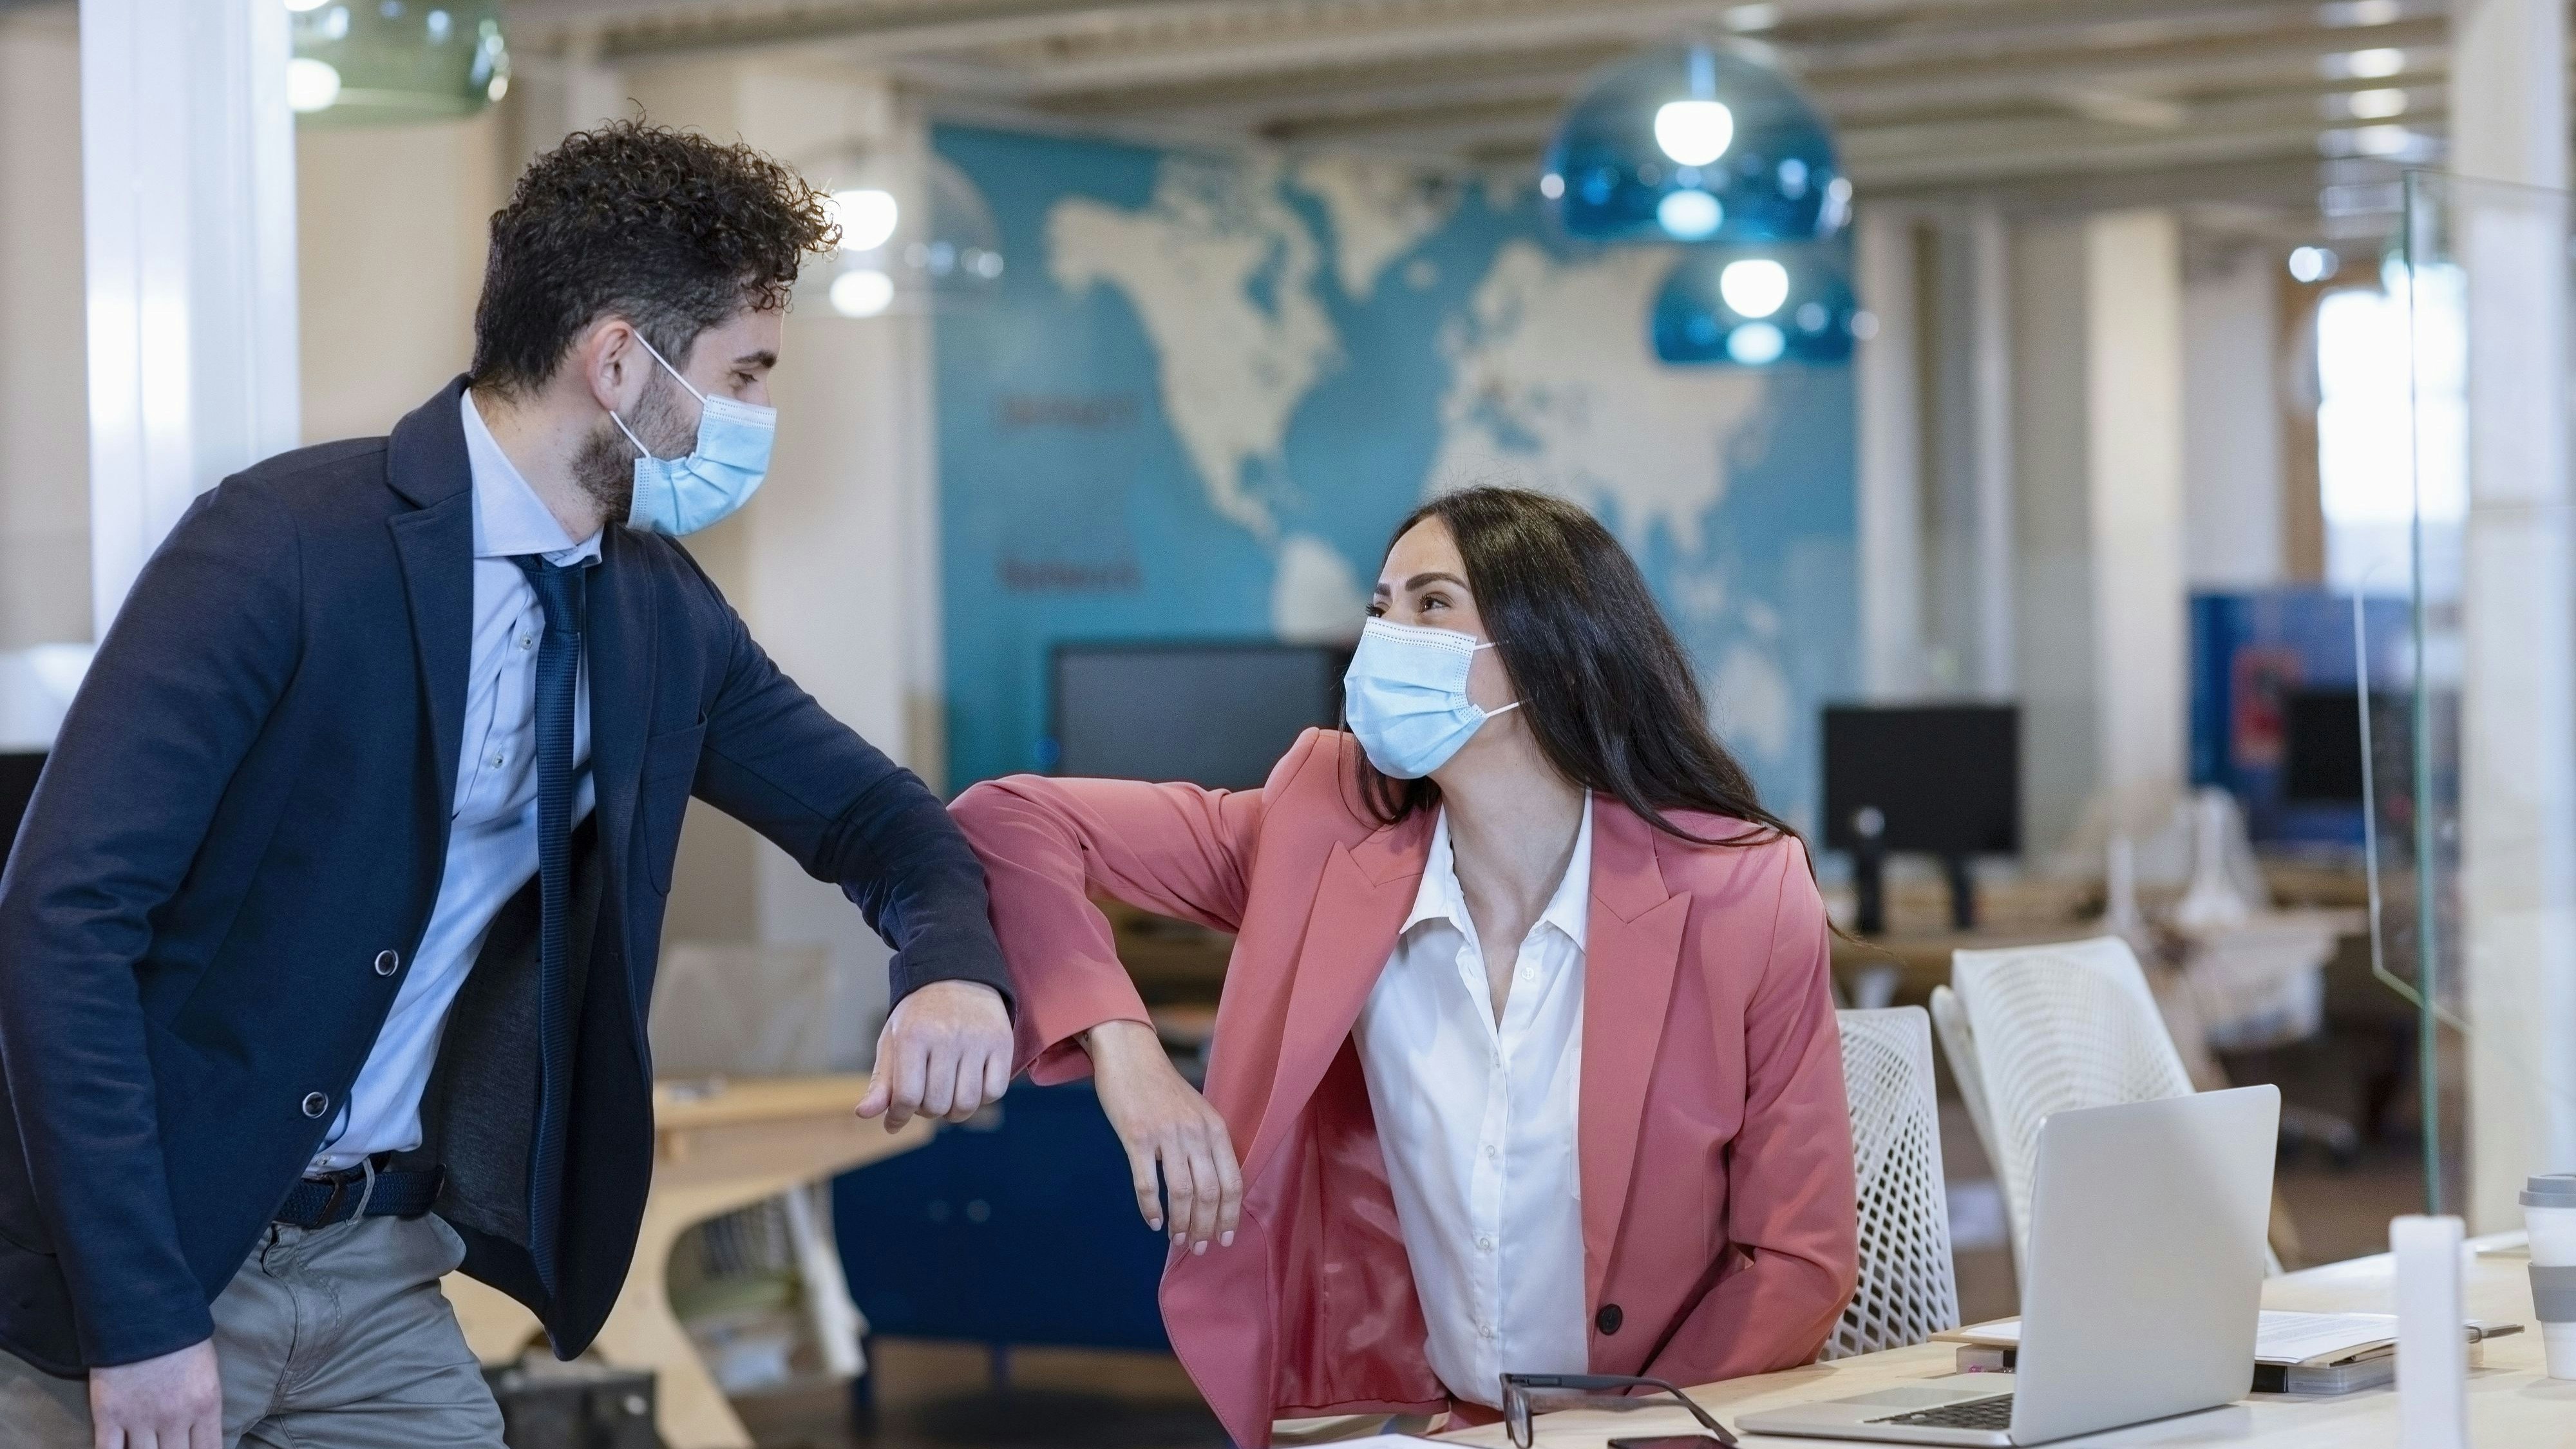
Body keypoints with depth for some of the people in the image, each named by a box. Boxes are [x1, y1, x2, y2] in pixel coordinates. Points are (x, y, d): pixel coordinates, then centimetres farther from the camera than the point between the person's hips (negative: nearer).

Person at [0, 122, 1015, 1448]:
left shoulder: (662, 615, 3)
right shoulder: (284, 543, -18)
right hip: (128, 1263, -6)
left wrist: (954, 971, -11)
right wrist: (140, 1317, -25)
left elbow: (875, 819, 14)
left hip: (379, 1272, 6)